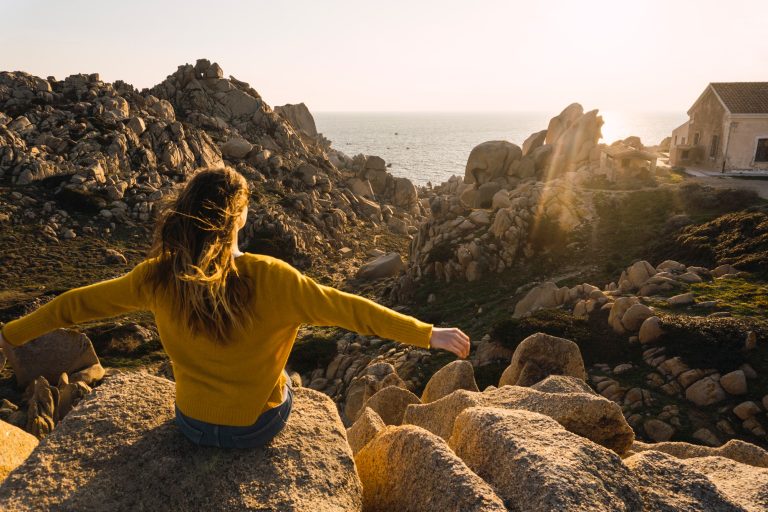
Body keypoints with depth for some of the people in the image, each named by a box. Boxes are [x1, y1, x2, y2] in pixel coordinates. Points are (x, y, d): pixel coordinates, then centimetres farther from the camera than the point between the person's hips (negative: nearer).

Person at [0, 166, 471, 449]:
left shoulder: (159, 277, -18)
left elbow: (82, 302, -5)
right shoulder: (270, 278, -28)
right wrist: (429, 334, -14)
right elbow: (347, 309, -23)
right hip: (260, 426, -2)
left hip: (193, 424, 3)